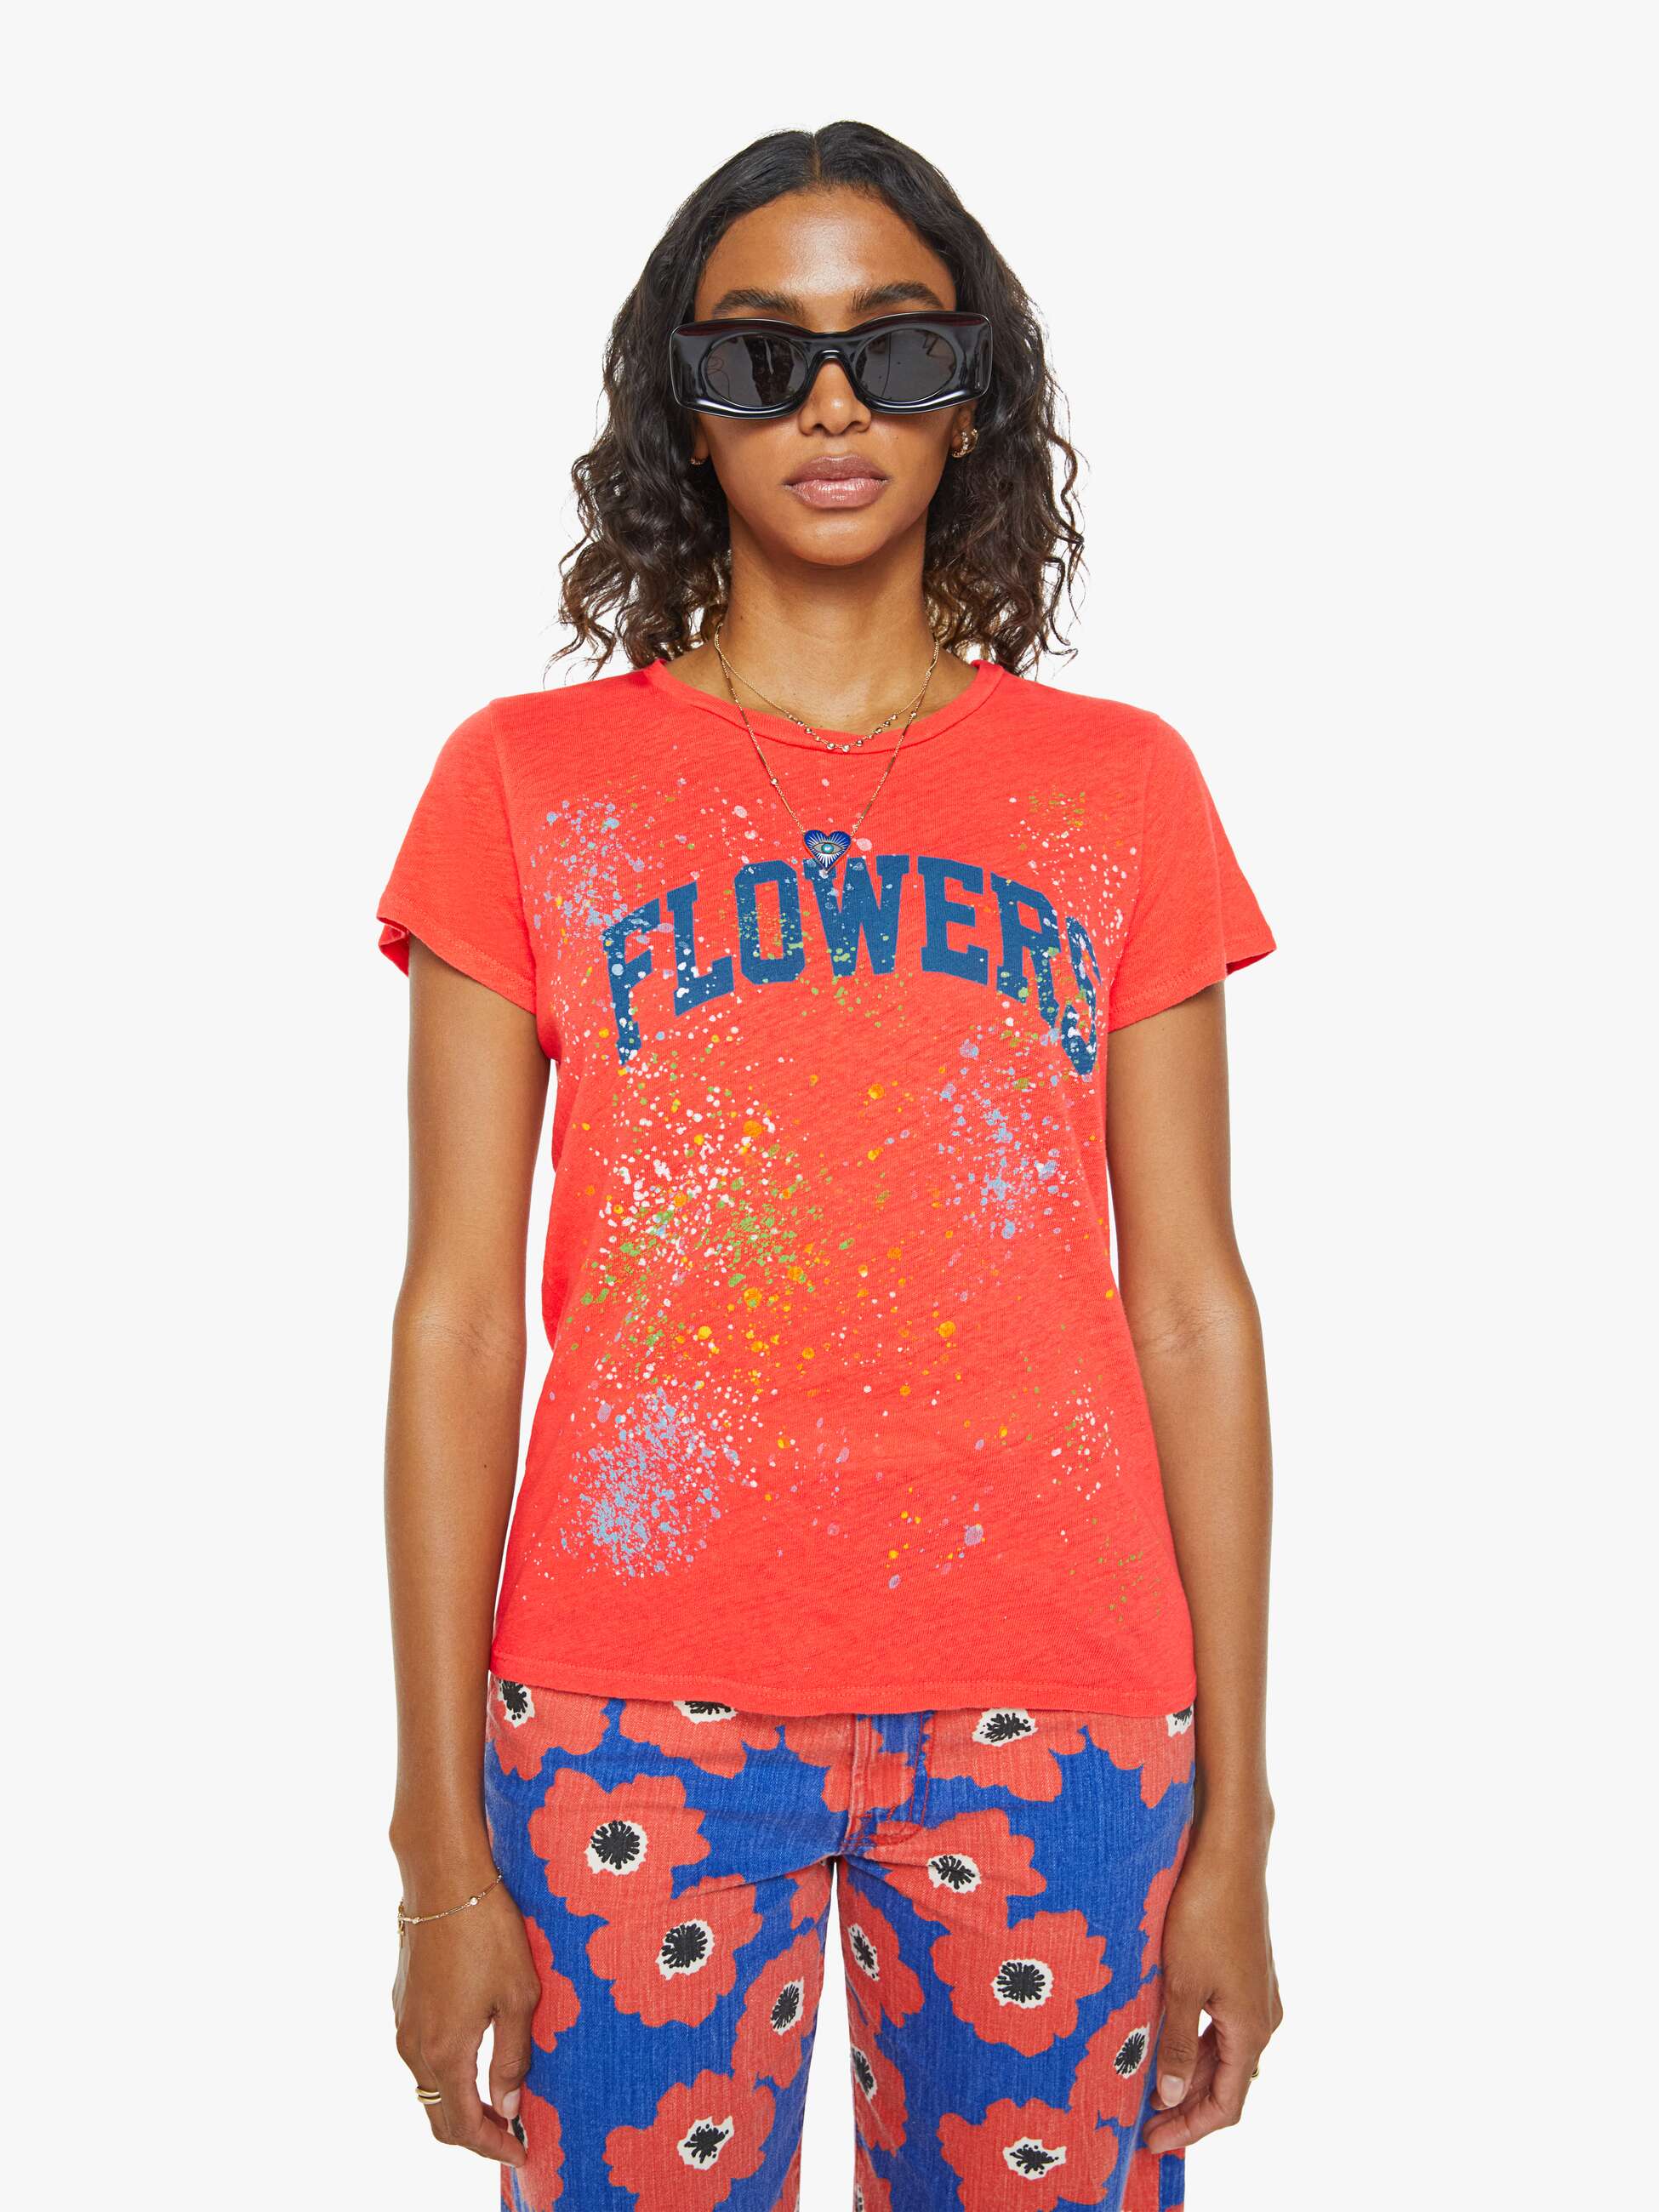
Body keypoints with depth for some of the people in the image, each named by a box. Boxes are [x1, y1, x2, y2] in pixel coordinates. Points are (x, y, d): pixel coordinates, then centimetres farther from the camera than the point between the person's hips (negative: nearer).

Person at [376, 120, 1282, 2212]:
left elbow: (1189, 1308, 4)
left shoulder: (1123, 787, 6)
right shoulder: (528, 779, 3)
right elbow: (458, 1315, 0)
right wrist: (443, 1842, -3)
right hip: (638, 1718, -1)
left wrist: (1234, 1820, 2)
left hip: (1056, 1717, 1)